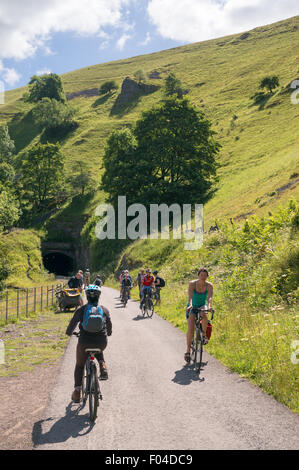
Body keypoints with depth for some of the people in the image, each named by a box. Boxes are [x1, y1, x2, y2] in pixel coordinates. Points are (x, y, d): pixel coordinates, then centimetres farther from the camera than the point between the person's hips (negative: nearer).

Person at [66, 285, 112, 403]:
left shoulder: (81, 310, 1)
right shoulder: (104, 310, 5)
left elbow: (72, 323, 13)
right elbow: (109, 324, 18)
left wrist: (69, 333, 34)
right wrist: (108, 333, 40)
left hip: (84, 342, -1)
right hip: (101, 342, 1)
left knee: (79, 366, 19)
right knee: (99, 352, 37)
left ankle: (77, 391, 14)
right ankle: (103, 367, 11)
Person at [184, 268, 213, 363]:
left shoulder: (209, 285, -13)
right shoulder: (192, 283, -17)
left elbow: (209, 297, -28)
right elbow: (190, 296, -32)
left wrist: (209, 306, -49)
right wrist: (190, 305, -51)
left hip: (202, 305, 1)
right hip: (192, 307, -1)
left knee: (204, 315, -36)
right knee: (190, 329, -17)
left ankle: (204, 335, -10)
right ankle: (188, 351, -4)